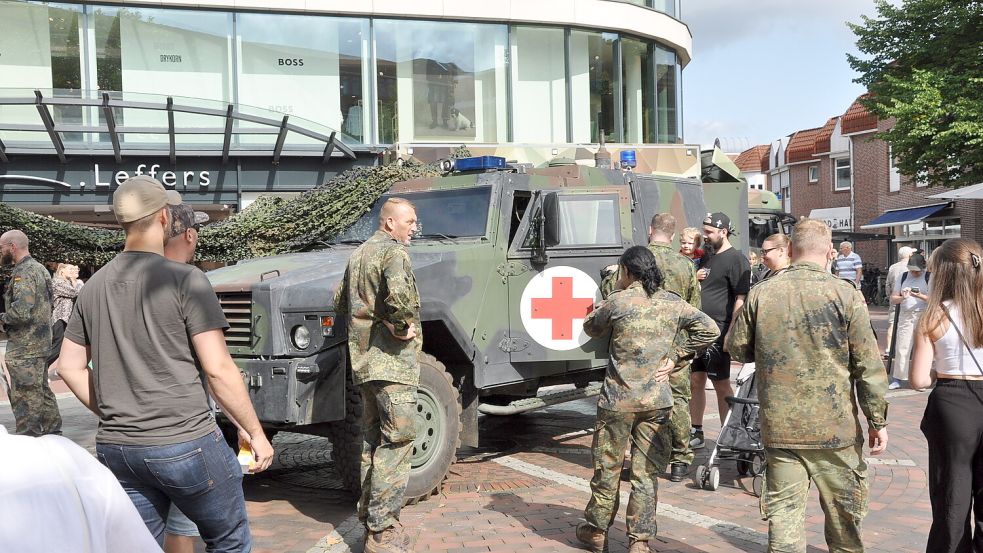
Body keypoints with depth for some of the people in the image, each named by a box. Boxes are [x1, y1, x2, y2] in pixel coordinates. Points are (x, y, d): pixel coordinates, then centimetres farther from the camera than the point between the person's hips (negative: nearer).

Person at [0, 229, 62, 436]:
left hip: (24, 349, -10)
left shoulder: (23, 273, -17)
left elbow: (21, 311, -27)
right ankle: (53, 433, 26)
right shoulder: (38, 268, 14)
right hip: (40, 343, 10)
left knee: (25, 398, -4)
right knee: (42, 392, 18)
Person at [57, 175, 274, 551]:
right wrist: (256, 433, -4)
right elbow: (218, 369, -13)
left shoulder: (94, 287, 6)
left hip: (115, 449, 6)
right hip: (186, 445, -5)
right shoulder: (185, 281, -11)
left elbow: (70, 367, 13)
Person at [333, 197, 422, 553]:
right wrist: (403, 326, -16)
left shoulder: (358, 254, 17)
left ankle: (369, 514, 26)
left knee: (373, 438, 17)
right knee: (396, 442, -7)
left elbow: (340, 301, 24)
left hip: (363, 359, 9)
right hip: (392, 360, -9)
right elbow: (399, 293, -31)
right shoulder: (393, 252, -11)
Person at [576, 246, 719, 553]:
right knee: (646, 472, 8)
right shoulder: (673, 303, 2)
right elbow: (709, 330, 0)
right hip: (658, 401, 3)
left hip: (618, 399, -3)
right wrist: (675, 355, 2)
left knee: (607, 468, 12)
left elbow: (590, 328, 8)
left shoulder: (617, 301, -8)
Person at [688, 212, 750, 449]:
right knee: (695, 382, 11)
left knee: (721, 385, 0)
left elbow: (741, 299, -16)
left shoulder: (736, 259, -9)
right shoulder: (707, 257, 18)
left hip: (718, 334, -8)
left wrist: (730, 334, -21)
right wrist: (694, 279, 4)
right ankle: (696, 433, 21)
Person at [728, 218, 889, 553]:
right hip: (835, 426, -1)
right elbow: (868, 365, -7)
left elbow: (738, 350, 9)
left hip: (779, 425, 2)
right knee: (844, 513, 16)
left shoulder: (760, 294, -3)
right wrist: (877, 420, 1)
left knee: (783, 509, 7)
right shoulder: (846, 295, -9)